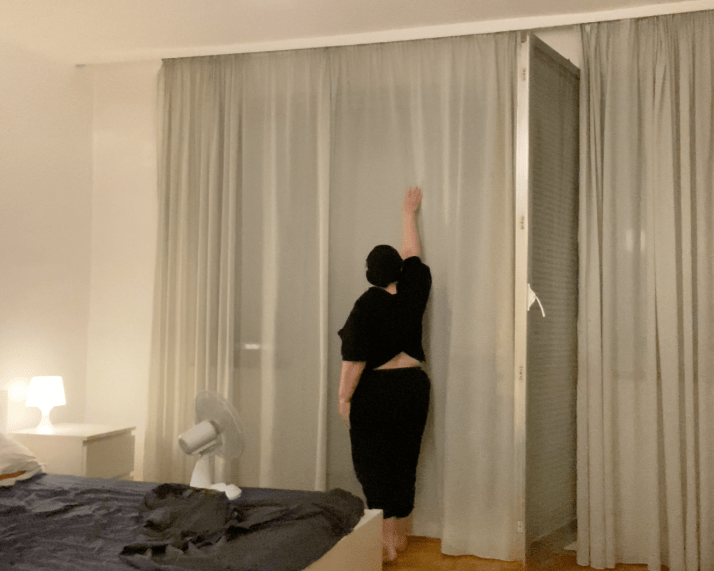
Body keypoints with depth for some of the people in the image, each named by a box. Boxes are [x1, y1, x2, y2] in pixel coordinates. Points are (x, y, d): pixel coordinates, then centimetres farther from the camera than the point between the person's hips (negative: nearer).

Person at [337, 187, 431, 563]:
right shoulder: (412, 291, 2)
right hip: (414, 385, 6)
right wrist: (409, 214, 32)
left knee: (375, 464, 1)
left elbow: (355, 357, -15)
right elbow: (412, 255, 19)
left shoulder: (368, 303, -13)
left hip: (377, 391, -6)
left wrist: (344, 396, -7)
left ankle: (386, 543, 1)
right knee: (405, 461, 14)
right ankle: (400, 536, 24)